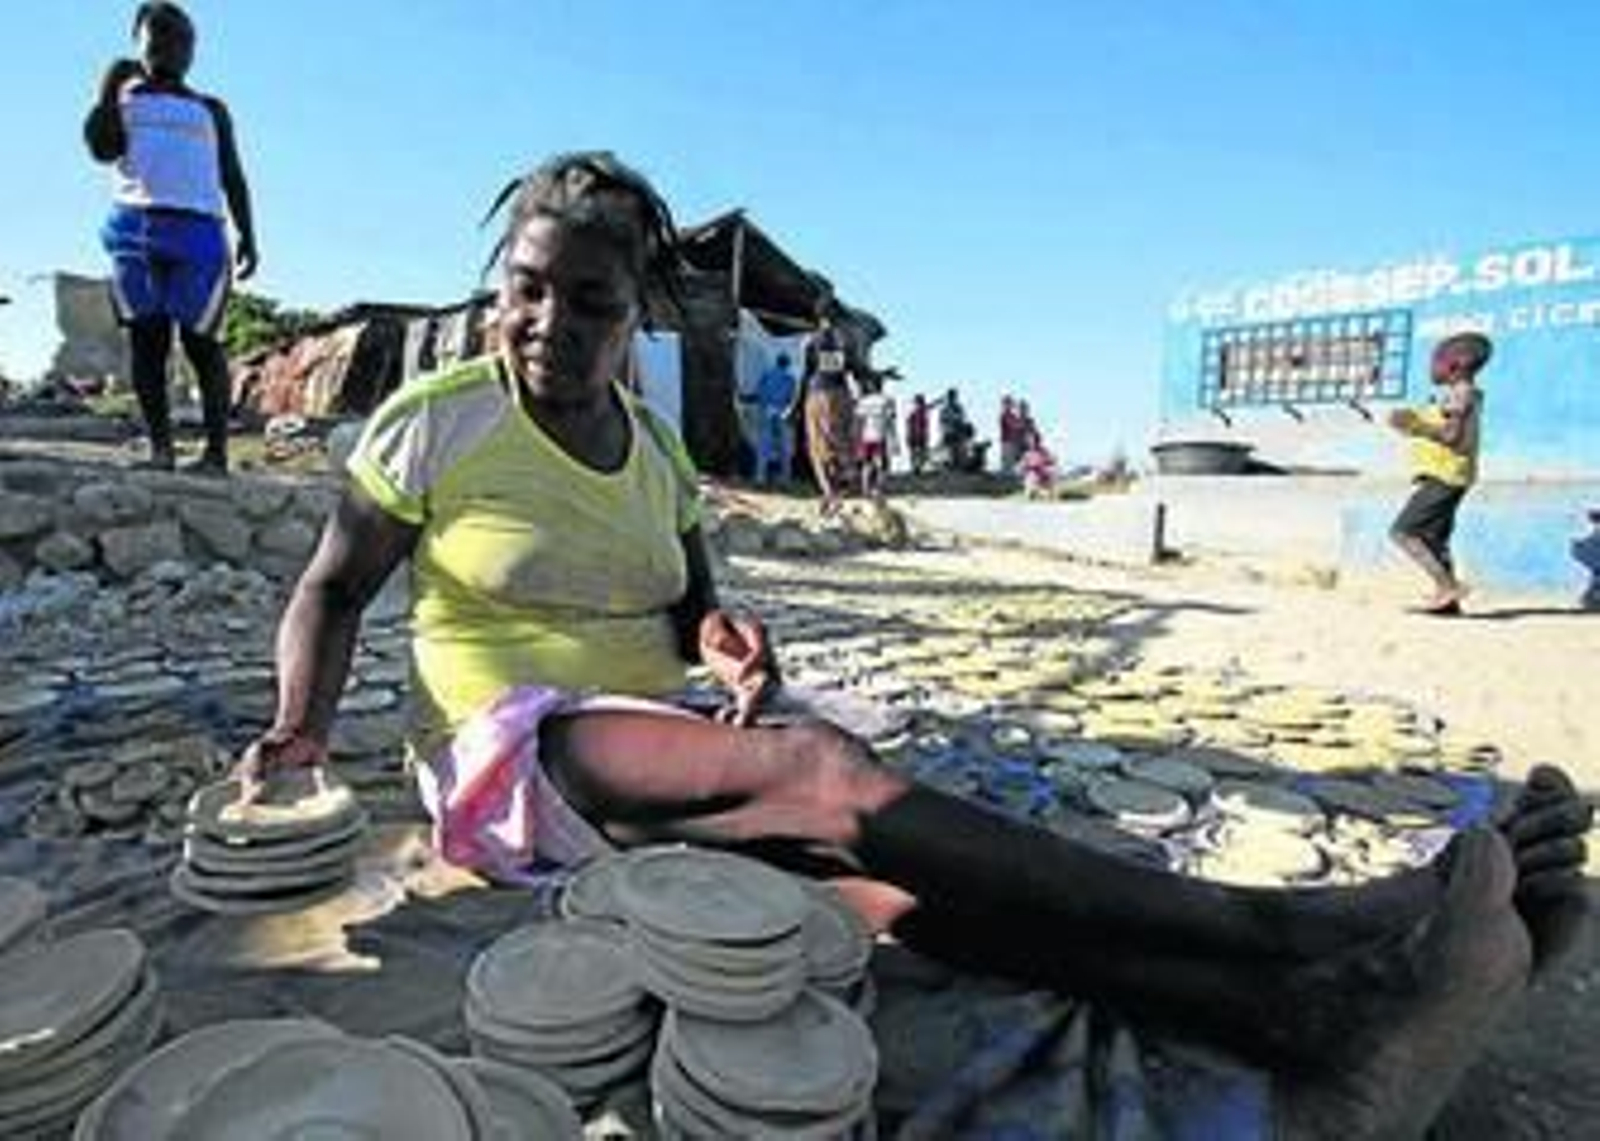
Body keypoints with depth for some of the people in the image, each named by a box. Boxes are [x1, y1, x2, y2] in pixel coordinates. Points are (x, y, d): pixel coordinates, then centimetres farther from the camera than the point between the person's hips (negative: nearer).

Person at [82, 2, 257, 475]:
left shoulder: (210, 109, 22)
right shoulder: (124, 98, 21)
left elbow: (233, 178, 16)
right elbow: (101, 149, 6)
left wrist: (248, 238, 4)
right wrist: (109, 89, 0)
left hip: (197, 228, -1)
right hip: (134, 225, 2)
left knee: (200, 342, -8)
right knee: (146, 337, -4)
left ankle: (216, 450, -10)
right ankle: (159, 445, -3)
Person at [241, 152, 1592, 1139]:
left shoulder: (656, 451, 11)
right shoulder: (433, 422, 0)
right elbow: (333, 589, 6)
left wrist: (723, 639, -8)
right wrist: (305, 724, -13)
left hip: (666, 766, 4)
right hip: (516, 757, -4)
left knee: (885, 866, -28)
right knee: (819, 764, -34)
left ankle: (1307, 1025, -45)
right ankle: (1297, 930, -39)